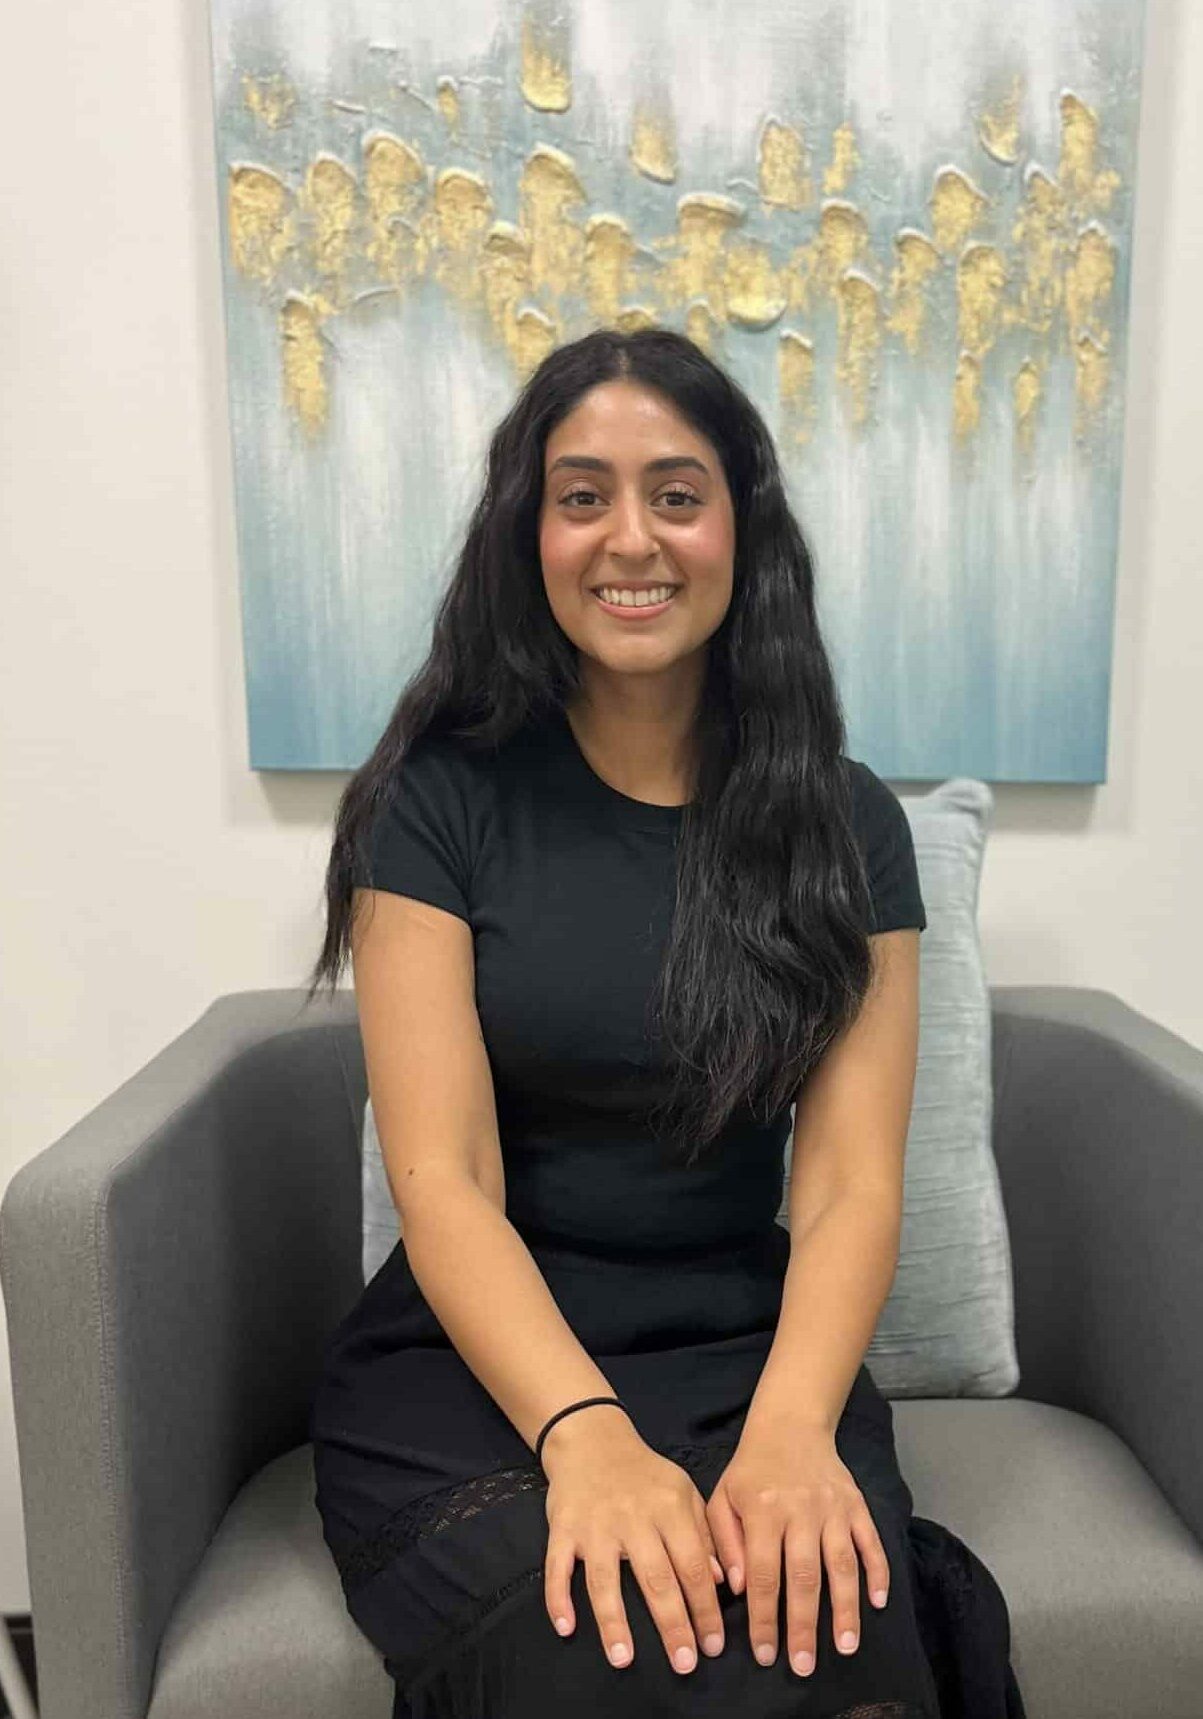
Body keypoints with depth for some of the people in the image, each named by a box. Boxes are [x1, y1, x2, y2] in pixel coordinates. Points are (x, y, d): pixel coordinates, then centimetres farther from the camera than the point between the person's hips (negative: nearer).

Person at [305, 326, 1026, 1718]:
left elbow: (850, 1183, -6)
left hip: (749, 1353, 2)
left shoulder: (846, 826, 1)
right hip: (474, 1359, -1)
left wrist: (791, 1424, -24)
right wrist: (583, 1433, -26)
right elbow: (441, 1179, -11)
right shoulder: (439, 800, -5)